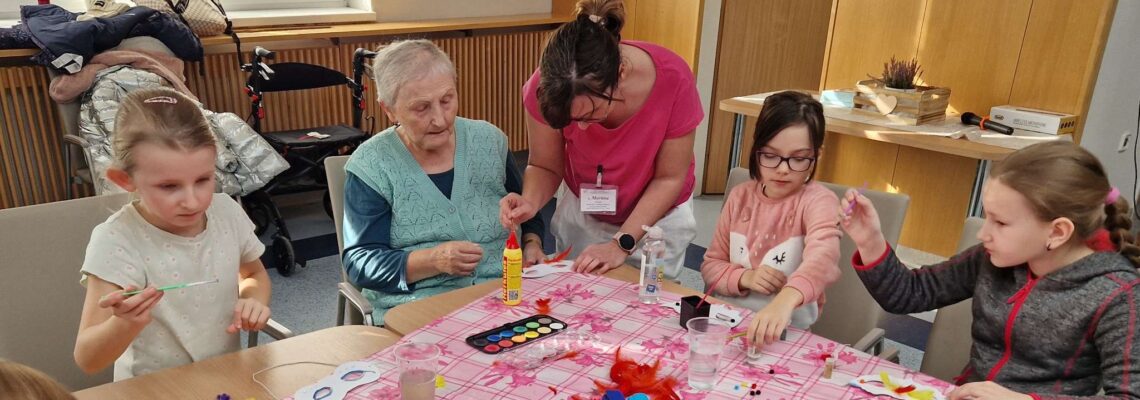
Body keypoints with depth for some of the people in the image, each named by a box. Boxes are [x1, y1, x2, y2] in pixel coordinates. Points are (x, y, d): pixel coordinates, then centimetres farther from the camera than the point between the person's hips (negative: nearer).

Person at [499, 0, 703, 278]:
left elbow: (669, 178, -19)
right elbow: (545, 167, -13)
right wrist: (530, 203, -34)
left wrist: (622, 244, -23)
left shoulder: (673, 81, -32)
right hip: (582, 213, 2)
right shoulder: (549, 87, -28)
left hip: (658, 218, -1)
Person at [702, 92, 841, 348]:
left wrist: (785, 300, -50)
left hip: (786, 333, -3)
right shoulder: (740, 197, 6)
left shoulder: (818, 201, -9)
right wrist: (744, 277, -12)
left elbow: (823, 256, -30)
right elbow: (711, 266, 10)